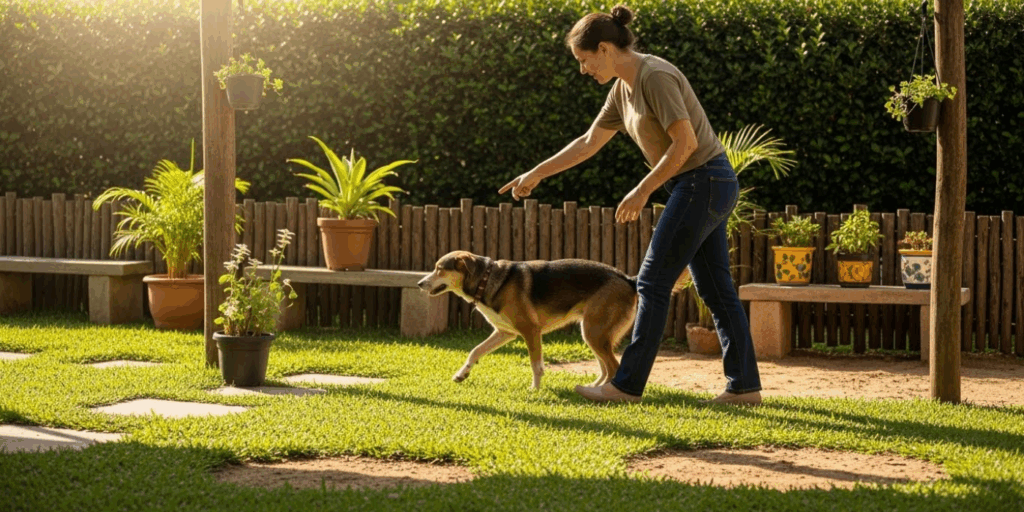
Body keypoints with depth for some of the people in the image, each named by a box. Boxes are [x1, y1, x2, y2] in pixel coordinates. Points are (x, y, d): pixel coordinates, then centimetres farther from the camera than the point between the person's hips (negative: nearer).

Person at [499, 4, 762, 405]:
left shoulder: (655, 76, -18)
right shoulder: (623, 89, 11)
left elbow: (685, 142, -23)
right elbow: (588, 143, 19)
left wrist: (643, 191, -18)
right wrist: (536, 175, 20)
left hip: (703, 182, -10)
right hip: (700, 187, 10)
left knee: (653, 282, -6)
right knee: (715, 287, 9)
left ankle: (627, 384, -1)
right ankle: (745, 385, 11)